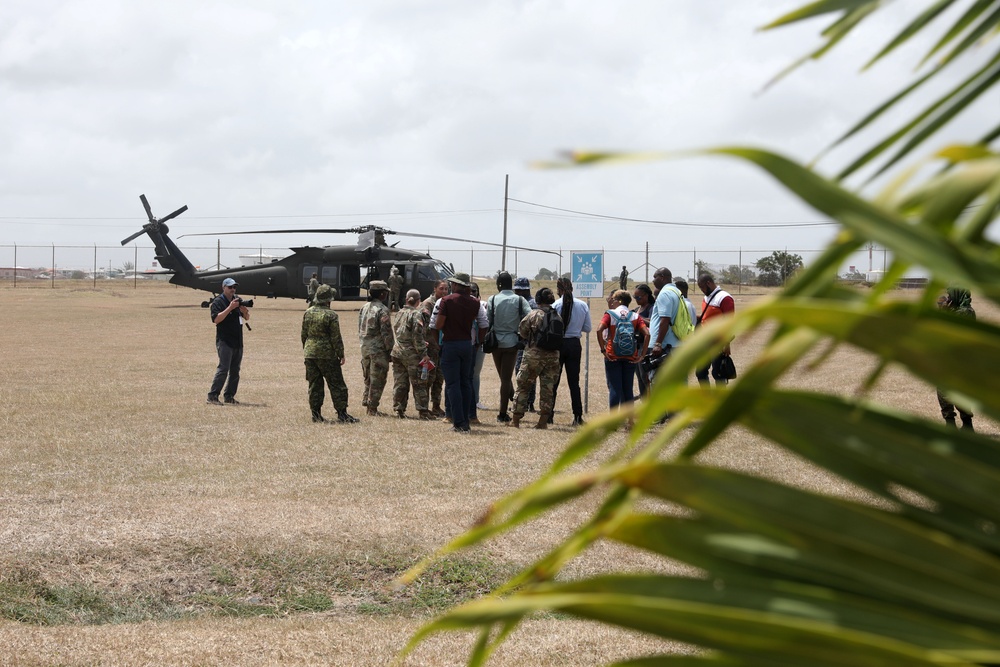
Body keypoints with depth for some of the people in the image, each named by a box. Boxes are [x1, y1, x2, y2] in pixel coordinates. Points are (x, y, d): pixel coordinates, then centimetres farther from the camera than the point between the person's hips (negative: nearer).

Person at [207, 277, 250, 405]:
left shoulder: (238, 300, 14)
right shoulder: (218, 302, -6)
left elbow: (247, 317, 16)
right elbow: (216, 319, -18)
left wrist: (244, 310, -7)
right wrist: (230, 308, -23)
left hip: (238, 341, 7)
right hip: (224, 341, -7)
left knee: (235, 371, 8)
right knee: (223, 368, -14)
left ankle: (229, 396, 14)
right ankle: (212, 396, -11)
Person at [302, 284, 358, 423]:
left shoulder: (308, 312, 3)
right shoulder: (331, 315, -13)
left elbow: (304, 333, 12)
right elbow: (336, 338, -12)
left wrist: (305, 348, 25)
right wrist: (341, 355, -5)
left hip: (310, 353, 5)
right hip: (327, 355, -5)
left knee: (314, 385, 10)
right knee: (337, 385, 2)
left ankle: (316, 414, 10)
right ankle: (341, 413, 1)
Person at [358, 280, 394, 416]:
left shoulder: (364, 308, 9)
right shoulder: (382, 309, -14)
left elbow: (360, 329, 14)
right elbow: (386, 332, -16)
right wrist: (390, 349, -10)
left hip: (365, 348, 7)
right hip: (378, 349, -7)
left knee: (368, 378, 17)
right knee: (377, 380, -1)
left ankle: (366, 403, 22)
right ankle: (373, 408, 0)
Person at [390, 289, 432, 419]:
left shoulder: (399, 313, 11)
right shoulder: (416, 314, -11)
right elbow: (418, 336, -15)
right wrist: (423, 353, -12)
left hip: (397, 352, 6)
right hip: (411, 354, -6)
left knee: (400, 383, 9)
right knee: (419, 384, -1)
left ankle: (399, 409, 9)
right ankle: (422, 411, -1)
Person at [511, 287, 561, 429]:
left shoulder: (533, 314, -9)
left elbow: (522, 331, -2)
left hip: (534, 354, -3)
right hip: (553, 355, 3)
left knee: (523, 386, 6)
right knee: (548, 389, 9)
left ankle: (516, 420, 6)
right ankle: (543, 421, 8)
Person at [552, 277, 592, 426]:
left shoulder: (555, 305, -11)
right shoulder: (583, 305, -1)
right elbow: (588, 328, 5)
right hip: (575, 345, 3)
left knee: (553, 381, 6)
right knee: (574, 382, 8)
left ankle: (548, 416, 5)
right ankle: (578, 416, 3)